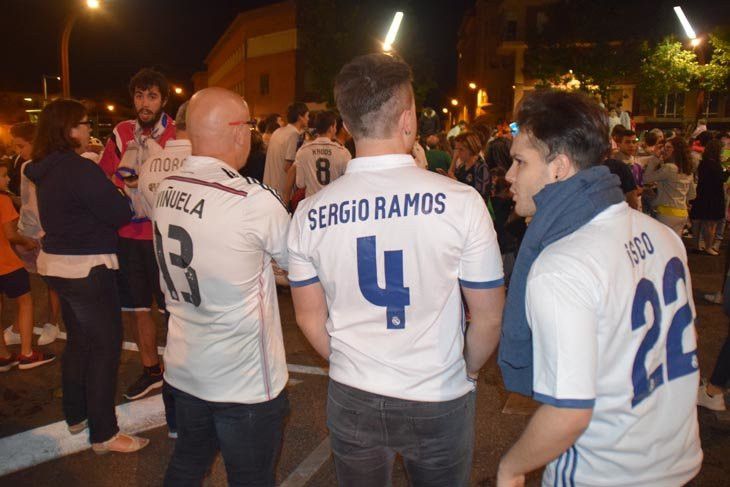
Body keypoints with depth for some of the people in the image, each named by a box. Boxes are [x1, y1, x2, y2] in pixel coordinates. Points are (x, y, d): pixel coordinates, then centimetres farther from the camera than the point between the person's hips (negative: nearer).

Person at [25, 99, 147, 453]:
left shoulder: (46, 170, 8)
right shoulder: (80, 169, -20)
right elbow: (120, 215, -17)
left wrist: (108, 191, 2)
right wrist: (117, 193, 2)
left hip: (56, 263, 9)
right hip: (87, 268, -9)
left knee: (78, 341, 20)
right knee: (105, 346, 0)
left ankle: (76, 416, 34)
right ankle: (104, 434, 8)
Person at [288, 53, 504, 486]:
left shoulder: (310, 214, -10)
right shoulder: (461, 201, -18)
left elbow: (310, 319, 1)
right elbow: (489, 318, -10)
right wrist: (468, 371, 9)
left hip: (352, 401, 2)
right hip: (439, 403, -1)